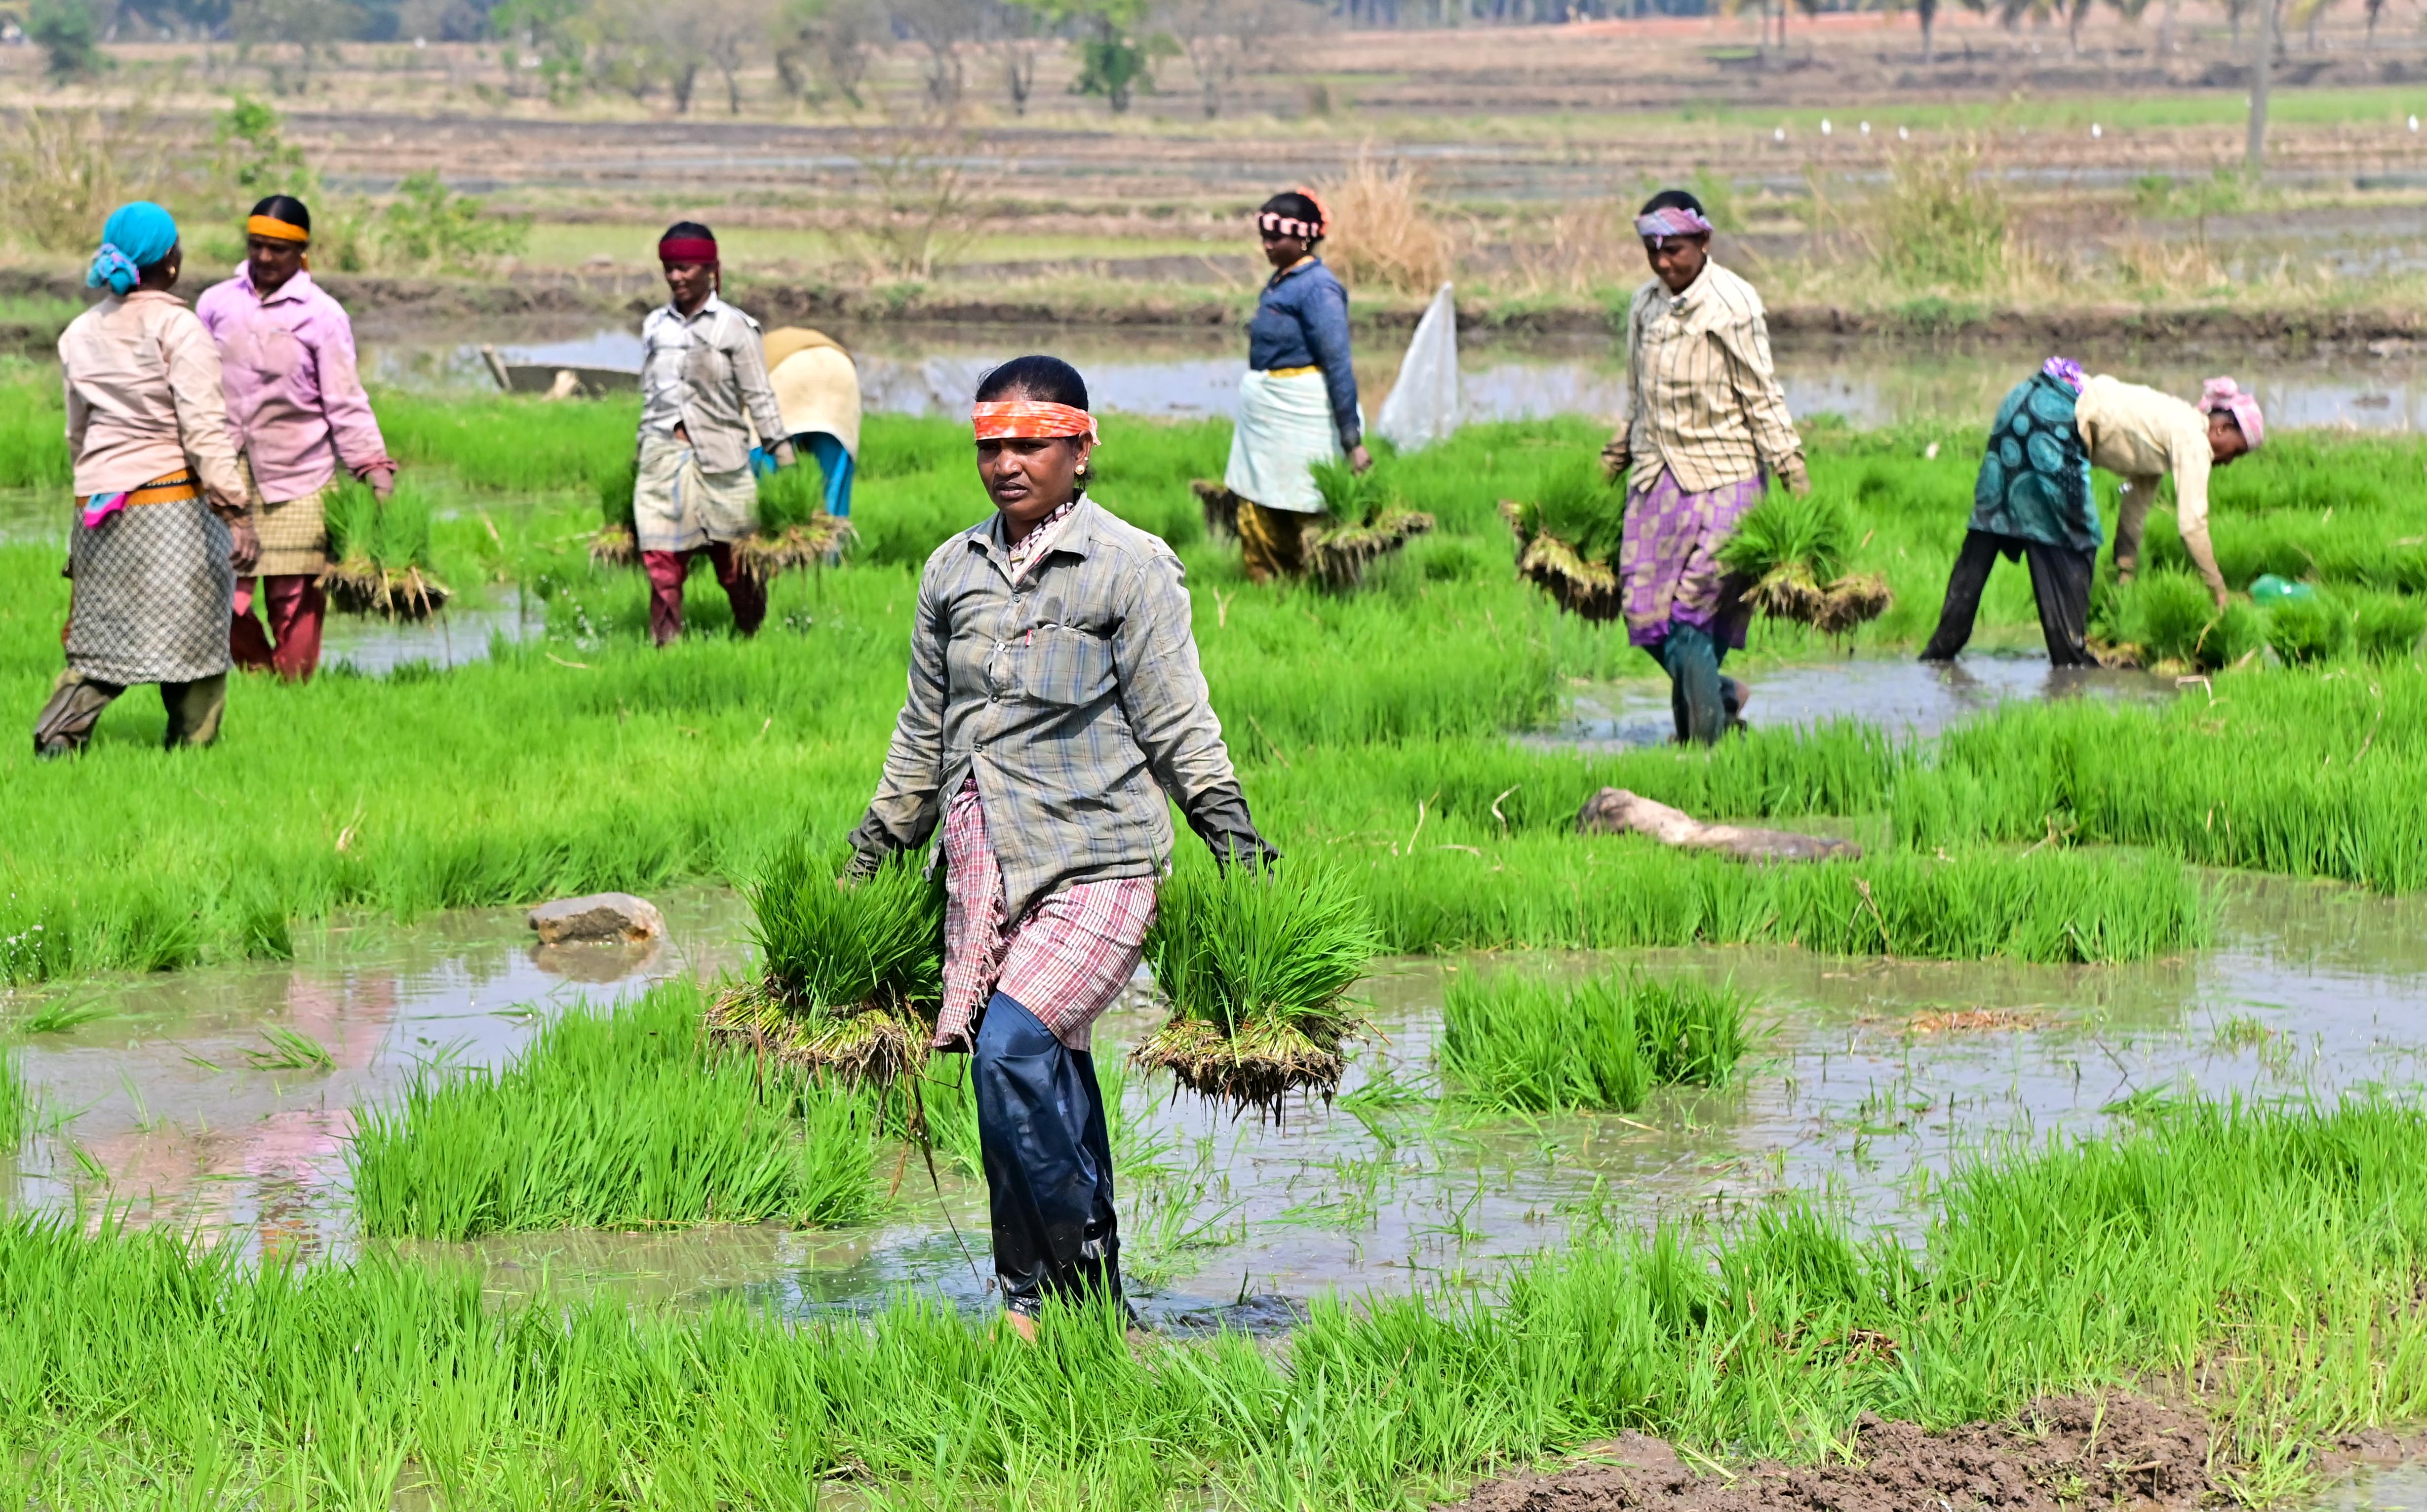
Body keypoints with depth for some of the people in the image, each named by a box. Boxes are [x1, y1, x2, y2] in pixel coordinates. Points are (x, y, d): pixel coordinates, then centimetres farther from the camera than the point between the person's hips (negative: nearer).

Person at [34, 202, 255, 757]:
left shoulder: (80, 333, 10)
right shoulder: (178, 328, -10)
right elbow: (204, 430, -16)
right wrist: (235, 512, -18)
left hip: (99, 504, 6)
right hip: (173, 497, -6)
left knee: (101, 637, 10)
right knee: (193, 638, 5)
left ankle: (58, 733, -6)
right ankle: (191, 748, 7)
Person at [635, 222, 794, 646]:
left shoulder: (735, 327, 0)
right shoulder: (655, 326, 13)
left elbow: (759, 397, 0)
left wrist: (781, 453, -5)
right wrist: (644, 455, 17)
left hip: (718, 460, -3)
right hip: (664, 457, 3)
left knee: (734, 564, 2)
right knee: (663, 565, -5)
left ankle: (753, 640, 20)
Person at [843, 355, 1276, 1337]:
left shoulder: (1131, 568, -2)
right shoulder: (952, 573, 13)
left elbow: (1180, 729, -1)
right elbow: (923, 737, 23)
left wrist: (1237, 846, -7)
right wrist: (869, 857, 24)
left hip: (1097, 861, -5)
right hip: (985, 870, 5)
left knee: (1012, 1047, -21)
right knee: (1051, 1083, 5)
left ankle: (1058, 1288, -9)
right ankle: (1095, 1308, 11)